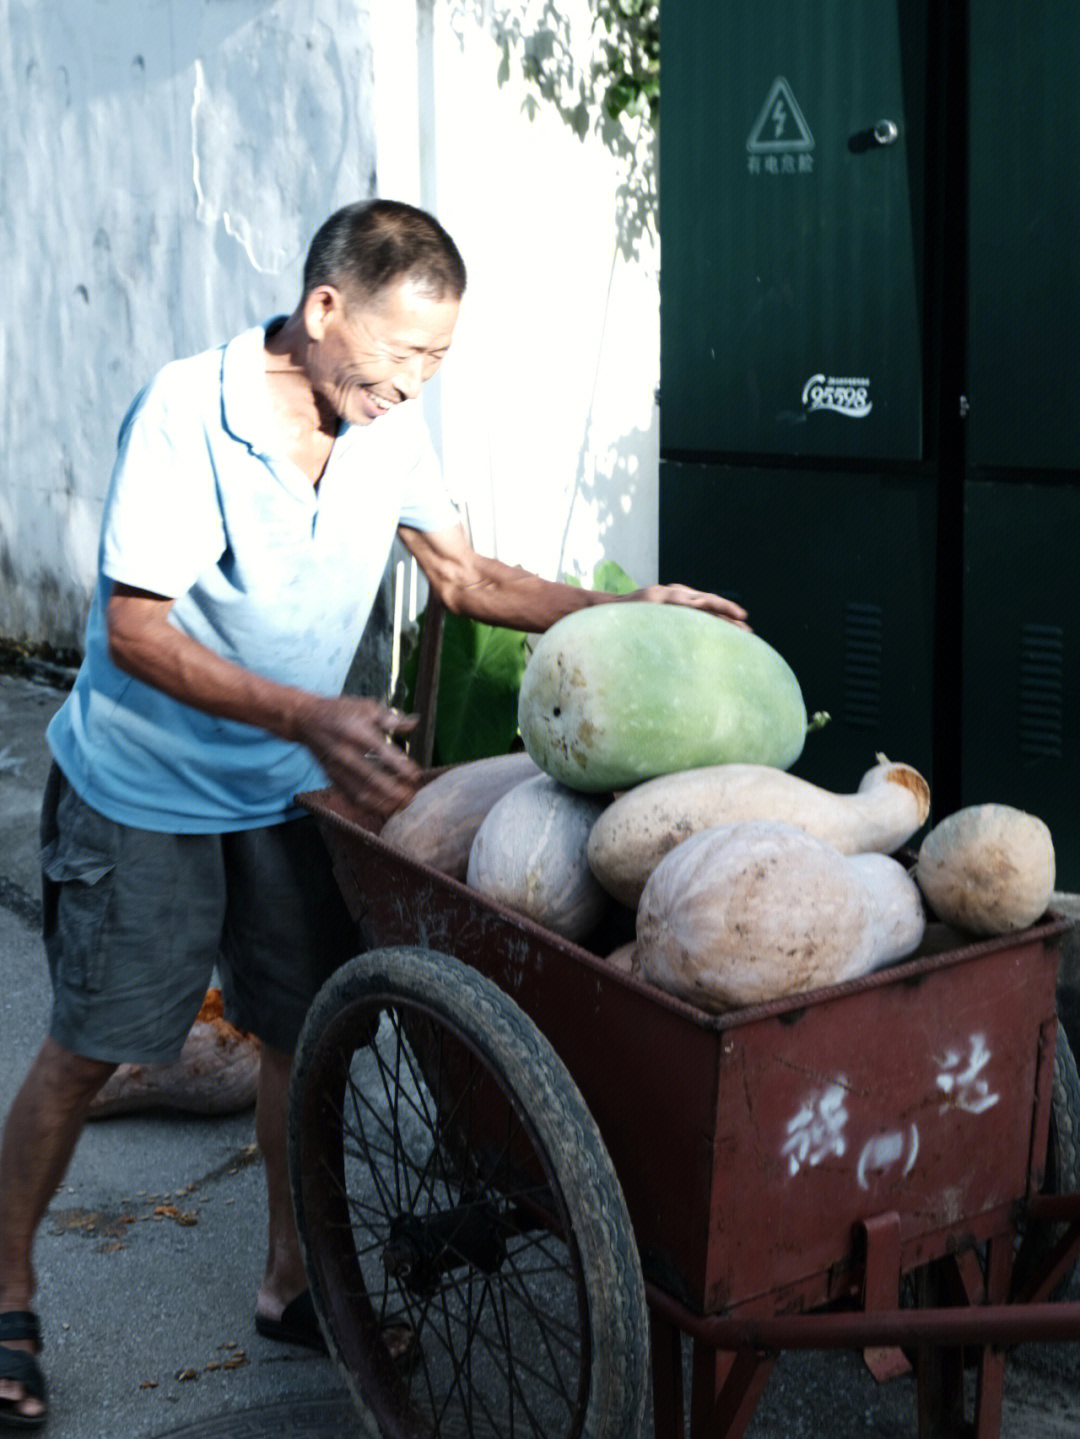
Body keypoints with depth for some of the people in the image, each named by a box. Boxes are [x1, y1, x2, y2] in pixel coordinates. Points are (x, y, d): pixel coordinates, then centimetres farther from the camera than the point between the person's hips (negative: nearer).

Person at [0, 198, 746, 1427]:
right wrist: (312, 718, -36)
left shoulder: (388, 429, -6)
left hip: (286, 792, 5)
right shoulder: (184, 411, -24)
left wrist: (619, 610, -8)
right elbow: (135, 631, -26)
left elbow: (463, 575, 5)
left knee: (307, 1036, 9)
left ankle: (290, 1282, 29)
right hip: (138, 792, -5)